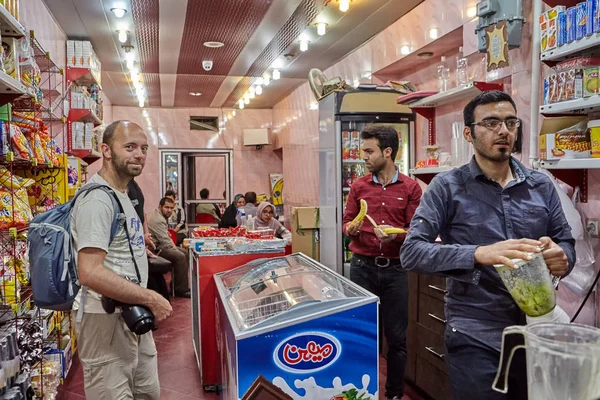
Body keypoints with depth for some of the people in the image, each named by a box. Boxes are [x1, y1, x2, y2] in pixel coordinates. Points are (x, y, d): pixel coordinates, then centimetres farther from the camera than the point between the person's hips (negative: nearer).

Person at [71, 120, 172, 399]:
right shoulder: (97, 200, -20)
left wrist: (145, 306, 12)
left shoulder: (122, 195, 13)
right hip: (107, 319, -10)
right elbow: (90, 273, -29)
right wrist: (151, 299, -21)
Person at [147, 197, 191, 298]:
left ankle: (178, 284, 13)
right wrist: (176, 250, -11)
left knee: (185, 252, 9)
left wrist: (174, 247, 5)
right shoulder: (157, 219, -22)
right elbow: (165, 241, -24)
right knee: (180, 256, -23)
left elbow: (166, 236, 19)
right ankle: (181, 290, -14)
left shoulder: (162, 217, 13)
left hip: (159, 245, 12)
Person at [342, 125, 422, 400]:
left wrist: (395, 236, -23)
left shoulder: (410, 188, -2)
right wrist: (351, 229, -15)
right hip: (362, 267, 2)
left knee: (396, 337, 9)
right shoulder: (358, 186, 4)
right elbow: (346, 222, 8)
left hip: (395, 268, -1)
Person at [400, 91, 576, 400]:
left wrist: (562, 257, -15)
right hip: (475, 340, -4)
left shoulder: (542, 186, 6)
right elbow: (411, 252, -15)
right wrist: (479, 254, -30)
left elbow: (566, 241, 10)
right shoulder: (448, 187, -7)